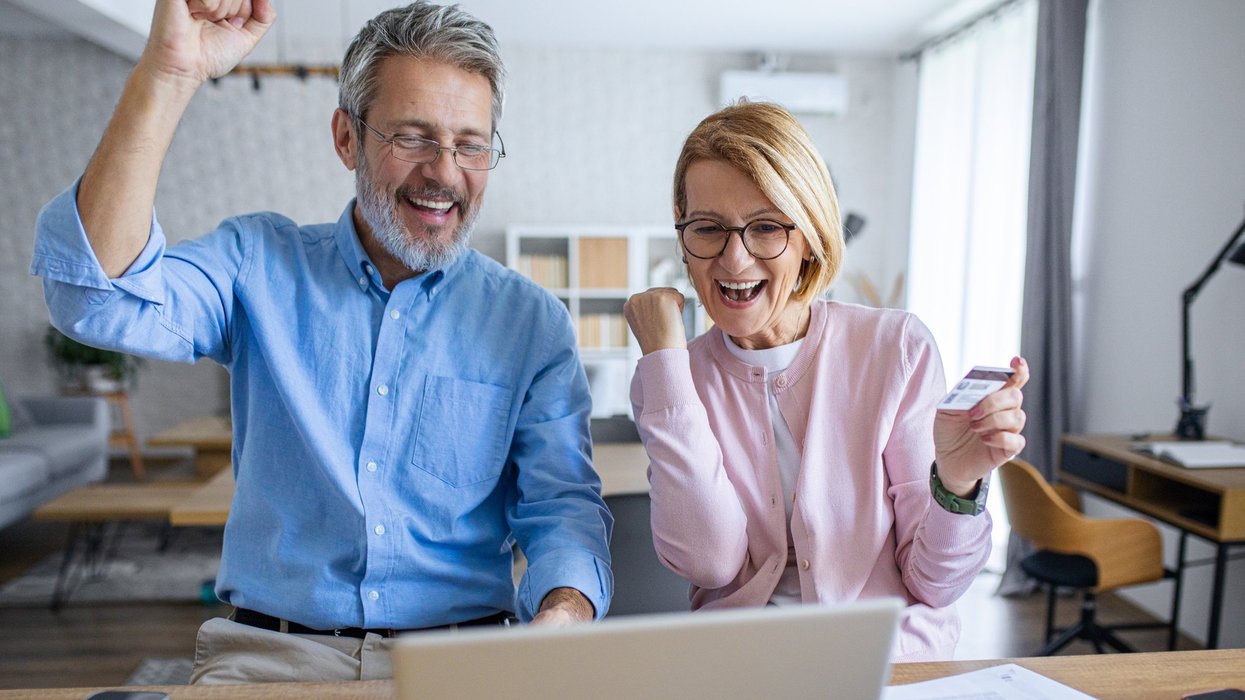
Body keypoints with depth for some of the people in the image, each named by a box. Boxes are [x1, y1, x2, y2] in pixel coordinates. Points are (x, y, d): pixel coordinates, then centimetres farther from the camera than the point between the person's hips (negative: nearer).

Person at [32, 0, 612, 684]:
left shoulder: (532, 321, 3)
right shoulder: (260, 265, 4)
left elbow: (561, 507, -1)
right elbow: (103, 297, -13)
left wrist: (562, 615, -23)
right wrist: (168, 75, -20)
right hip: (267, 650, 0)